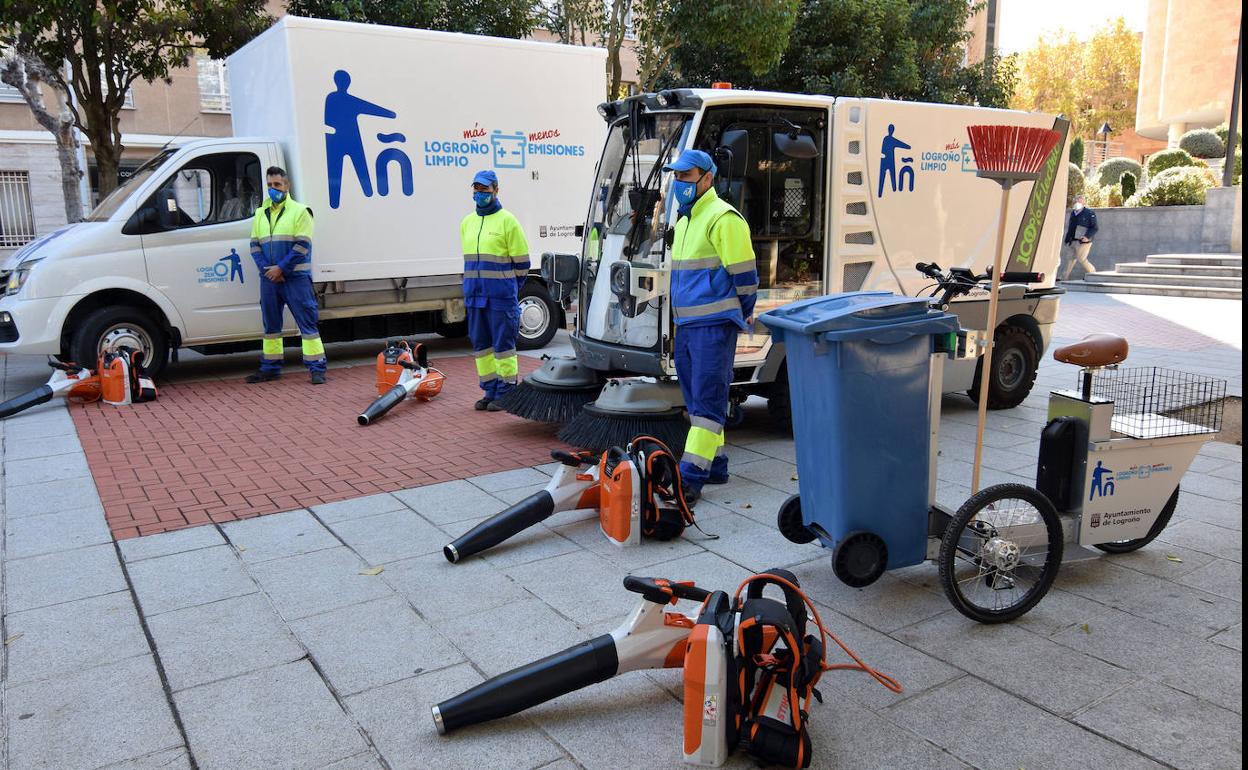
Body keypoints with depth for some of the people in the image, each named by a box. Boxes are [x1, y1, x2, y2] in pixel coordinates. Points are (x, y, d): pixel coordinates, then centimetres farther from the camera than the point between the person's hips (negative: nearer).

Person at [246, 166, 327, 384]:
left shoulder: (299, 211, -2)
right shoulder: (260, 214, 16)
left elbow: (302, 246, -10)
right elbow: (255, 245, 12)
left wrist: (281, 268, -15)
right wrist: (267, 268, -5)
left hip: (296, 277, -6)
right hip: (269, 277, 6)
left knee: (307, 322, -6)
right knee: (270, 323, 12)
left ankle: (316, 368, -4)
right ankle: (270, 367, 22)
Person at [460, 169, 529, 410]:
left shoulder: (507, 220, -5)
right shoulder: (467, 222, 15)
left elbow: (521, 262, -4)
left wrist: (509, 289, -1)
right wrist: (473, 286, 17)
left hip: (501, 297, -7)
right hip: (474, 296, 7)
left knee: (503, 345, -2)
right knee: (481, 344, 10)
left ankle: (505, 393, 6)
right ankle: (490, 391, 19)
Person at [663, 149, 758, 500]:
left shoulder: (723, 218, -11)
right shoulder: (683, 220, 20)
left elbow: (743, 273, -12)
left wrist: (742, 318, -5)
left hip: (713, 325, -10)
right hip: (686, 325, 10)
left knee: (707, 400, -9)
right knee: (696, 399, 13)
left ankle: (691, 476, -11)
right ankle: (714, 464, 23)